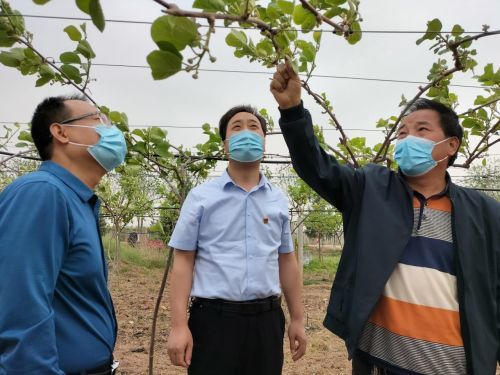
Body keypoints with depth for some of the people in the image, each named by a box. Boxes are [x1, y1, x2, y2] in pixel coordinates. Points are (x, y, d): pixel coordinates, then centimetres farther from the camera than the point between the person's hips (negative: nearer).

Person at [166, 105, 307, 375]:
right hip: (214, 319, -3)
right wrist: (179, 326, -9)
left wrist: (297, 319, 12)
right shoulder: (201, 197, -1)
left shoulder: (279, 200, 7)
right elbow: (183, 262, -3)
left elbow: (286, 261, 12)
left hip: (266, 320, 3)